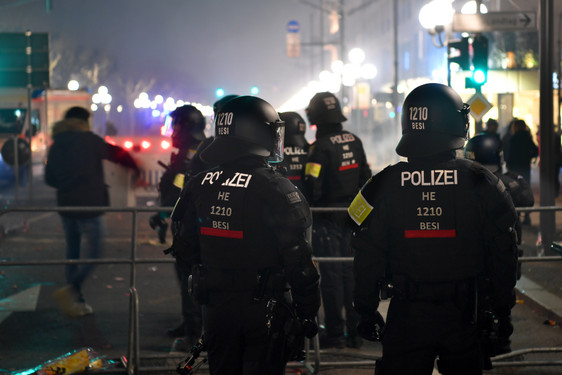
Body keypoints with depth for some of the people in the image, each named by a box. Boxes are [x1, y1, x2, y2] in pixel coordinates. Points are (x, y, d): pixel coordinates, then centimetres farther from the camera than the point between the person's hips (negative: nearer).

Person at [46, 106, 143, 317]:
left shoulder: (56, 146, 8)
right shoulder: (89, 140, -8)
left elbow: (49, 178, 13)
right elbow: (117, 154, -4)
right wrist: (136, 170, 11)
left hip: (66, 206, 6)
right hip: (89, 205, -6)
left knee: (72, 252, 15)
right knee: (93, 252, -1)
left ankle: (76, 301, 16)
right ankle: (71, 290, -20)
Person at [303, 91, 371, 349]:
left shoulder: (320, 147, -16)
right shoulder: (355, 142, 7)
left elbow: (311, 188, -18)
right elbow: (365, 176, 14)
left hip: (327, 218, -7)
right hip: (351, 217, 7)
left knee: (331, 274, -1)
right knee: (349, 271, 11)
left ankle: (335, 333, 2)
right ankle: (355, 331, 14)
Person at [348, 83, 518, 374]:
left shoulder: (383, 186, -6)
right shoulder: (483, 184, -7)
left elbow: (367, 259, -3)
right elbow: (503, 257, -3)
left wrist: (366, 312, 8)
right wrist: (502, 313, 8)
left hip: (407, 319, 0)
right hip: (466, 317, 0)